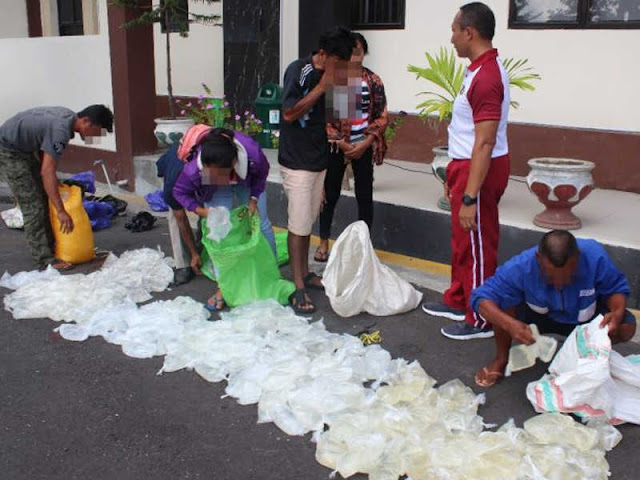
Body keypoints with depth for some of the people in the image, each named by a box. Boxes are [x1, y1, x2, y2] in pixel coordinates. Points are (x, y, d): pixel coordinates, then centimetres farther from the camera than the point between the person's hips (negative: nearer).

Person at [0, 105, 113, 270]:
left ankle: (50, 247, 18)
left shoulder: (68, 116, -1)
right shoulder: (61, 130, -30)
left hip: (24, 148, 10)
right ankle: (44, 258, -8)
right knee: (33, 205, -11)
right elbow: (47, 171, -35)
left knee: (44, 199, 12)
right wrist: (61, 211, -36)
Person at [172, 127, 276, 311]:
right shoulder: (193, 169, -42)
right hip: (215, 190, -1)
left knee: (261, 225, 6)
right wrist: (200, 210, -33)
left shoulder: (252, 153, -43)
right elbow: (180, 192, -20)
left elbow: (262, 173, -16)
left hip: (248, 182, 1)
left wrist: (254, 199, -20)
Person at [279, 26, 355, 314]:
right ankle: (299, 288, 4)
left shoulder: (332, 75, 6)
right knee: (298, 225, -3)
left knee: (308, 222, 15)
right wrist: (322, 86, -20)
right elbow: (289, 114, -20)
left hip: (318, 159, 7)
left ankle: (305, 273, 28)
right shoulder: (298, 70, -14)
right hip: (296, 162, -7)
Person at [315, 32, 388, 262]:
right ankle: (324, 242, 22)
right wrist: (341, 143, -13)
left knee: (364, 195, 5)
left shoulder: (373, 81, 1)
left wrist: (365, 144, -12)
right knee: (330, 194, 6)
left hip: (365, 147, 1)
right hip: (336, 145, 0)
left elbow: (382, 117, 0)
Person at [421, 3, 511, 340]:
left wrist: (470, 198, -26)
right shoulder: (481, 69, 10)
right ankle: (457, 301, 37)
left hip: (479, 172, -10)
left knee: (477, 247, 2)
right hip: (466, 167, 10)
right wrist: (454, 177, 21)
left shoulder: (487, 77, -23)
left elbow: (485, 144, -26)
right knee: (461, 242, 21)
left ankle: (480, 320, 16)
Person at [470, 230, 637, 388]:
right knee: (503, 304, -31)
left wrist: (618, 312, -37)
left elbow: (617, 289, -15)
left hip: (585, 317, 2)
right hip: (540, 316, -1)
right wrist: (509, 324, -53)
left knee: (627, 326, -25)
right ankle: (501, 359, -3)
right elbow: (481, 298, -35)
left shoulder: (595, 257, -32)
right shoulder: (521, 267, -35)